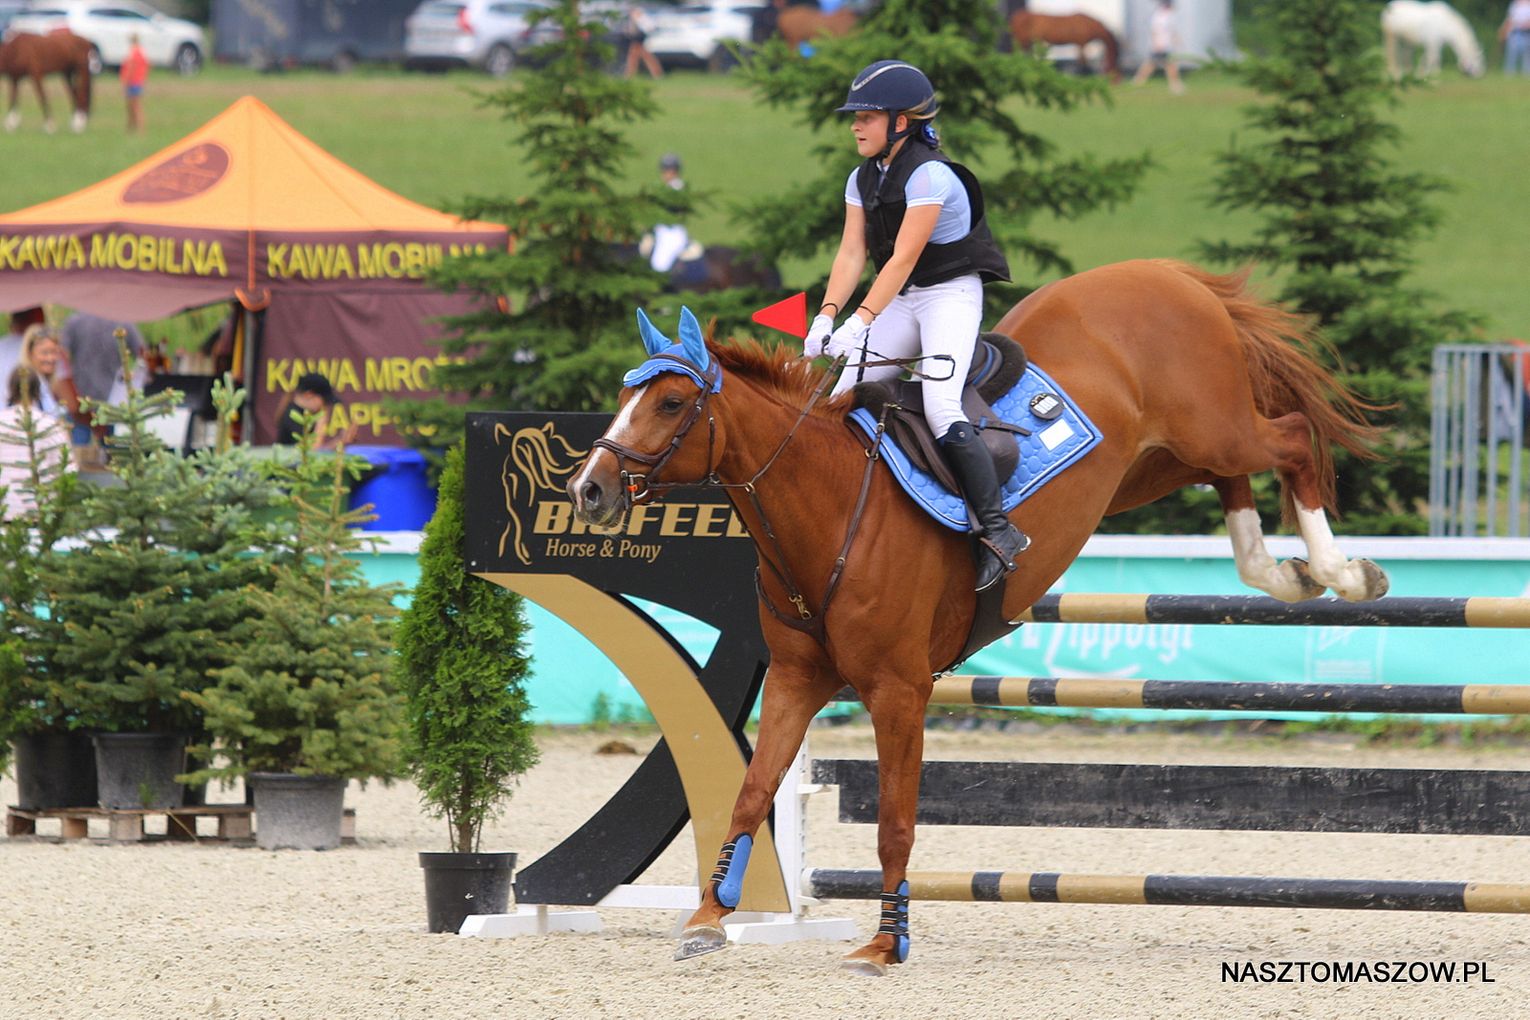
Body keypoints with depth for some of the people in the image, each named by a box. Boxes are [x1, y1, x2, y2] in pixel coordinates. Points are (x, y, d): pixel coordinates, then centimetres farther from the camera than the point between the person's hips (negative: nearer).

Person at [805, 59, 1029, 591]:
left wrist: (861, 321, -32)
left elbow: (904, 258, -25)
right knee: (835, 393, -4)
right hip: (900, 303, 8)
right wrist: (827, 316, -14)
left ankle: (998, 530, -21)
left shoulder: (930, 175, -19)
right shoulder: (864, 179, 7)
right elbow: (851, 253, 1)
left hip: (951, 294, -8)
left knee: (940, 407, -25)